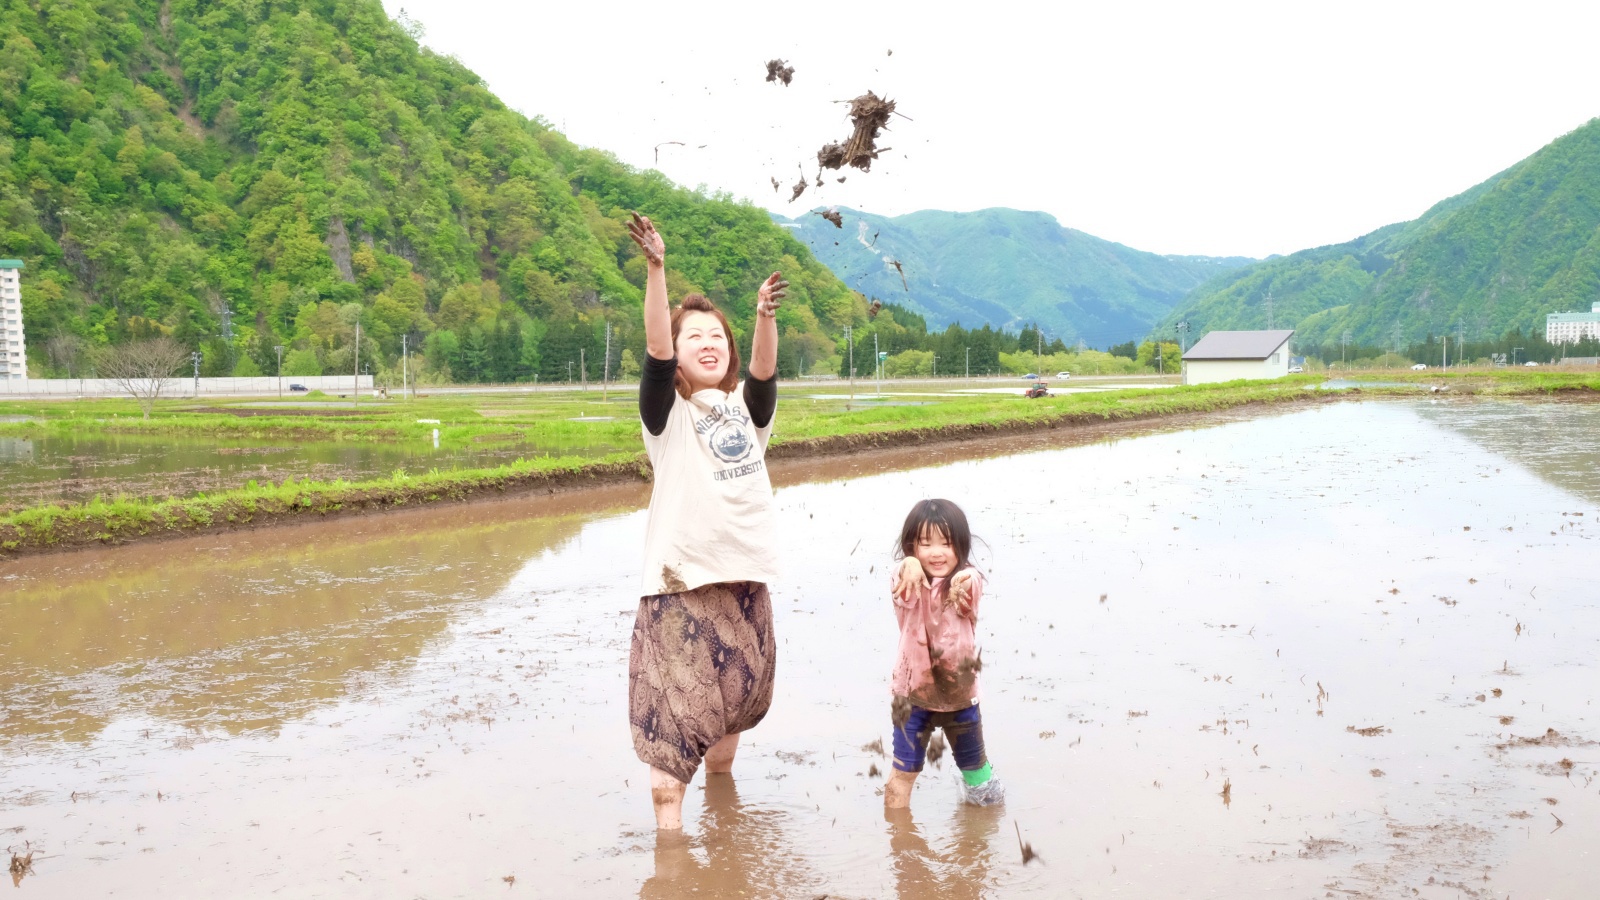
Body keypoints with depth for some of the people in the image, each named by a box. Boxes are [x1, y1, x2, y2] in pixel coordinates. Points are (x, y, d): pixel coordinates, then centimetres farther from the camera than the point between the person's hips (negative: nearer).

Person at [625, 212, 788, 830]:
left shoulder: (748, 408, 9)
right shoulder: (668, 415, 0)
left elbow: (764, 368, -11)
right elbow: (655, 351, -17)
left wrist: (765, 316, -33)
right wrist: (655, 270, -31)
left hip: (744, 578, 4)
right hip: (680, 579, -4)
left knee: (734, 697, 17)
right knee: (675, 714, -7)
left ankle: (721, 783, 39)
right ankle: (669, 839, -1)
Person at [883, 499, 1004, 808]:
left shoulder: (968, 581, -12)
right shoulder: (910, 581, -12)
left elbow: (967, 601, -36)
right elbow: (904, 592, -37)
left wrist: (962, 585, -62)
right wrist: (909, 565, -62)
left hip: (959, 692, 1)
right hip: (913, 693, -1)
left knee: (974, 762, 20)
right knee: (903, 771, 0)